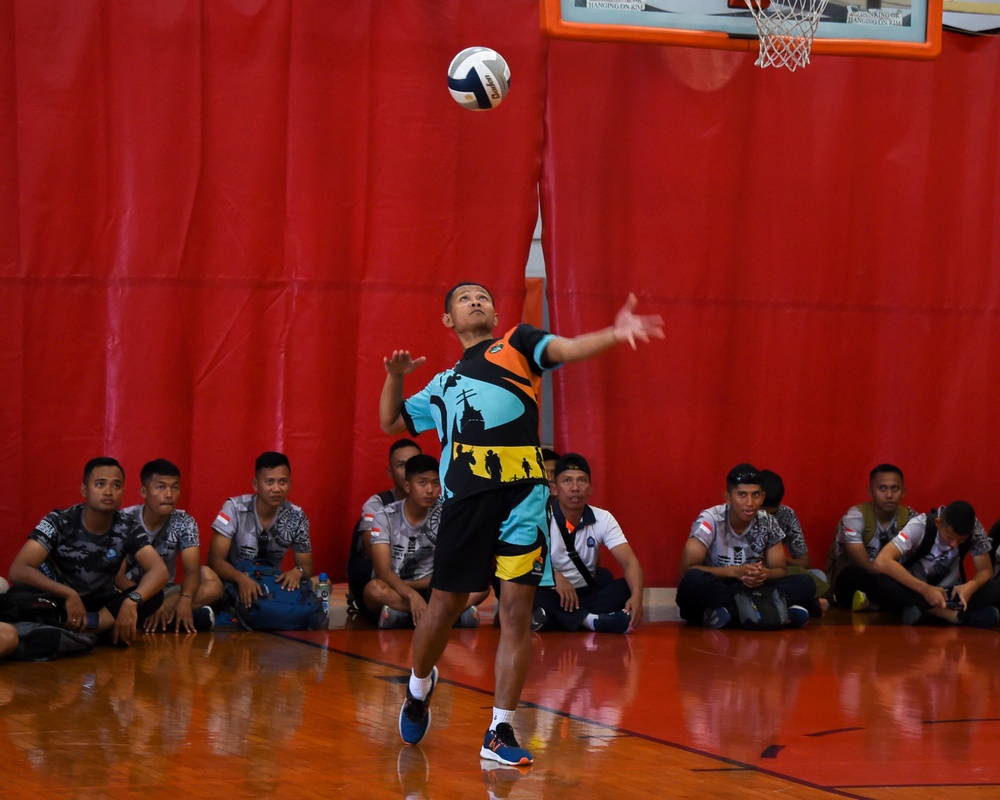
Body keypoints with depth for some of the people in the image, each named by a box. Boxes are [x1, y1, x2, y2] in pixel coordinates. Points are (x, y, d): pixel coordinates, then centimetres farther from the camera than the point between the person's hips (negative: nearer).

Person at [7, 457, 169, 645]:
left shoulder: (127, 527, -10)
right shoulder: (58, 523, -18)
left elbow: (159, 570, -20)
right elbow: (18, 571, -29)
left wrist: (132, 601, -41)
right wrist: (69, 594, -41)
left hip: (99, 605, 3)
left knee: (154, 596, -24)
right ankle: (106, 626, -31)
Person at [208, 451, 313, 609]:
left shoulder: (297, 518, -7)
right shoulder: (234, 509, -16)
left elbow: (306, 566, 1)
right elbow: (215, 560, -17)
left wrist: (298, 572, -26)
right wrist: (241, 578, -39)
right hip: (235, 584, -3)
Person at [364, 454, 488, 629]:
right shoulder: (385, 516, -10)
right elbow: (383, 572, -20)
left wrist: (411, 586, -15)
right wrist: (412, 595, -36)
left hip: (429, 593, 3)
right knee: (374, 589, -38)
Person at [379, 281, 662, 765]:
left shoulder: (516, 344, 16)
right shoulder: (444, 385, 27)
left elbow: (566, 349, -2)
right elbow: (390, 422, 34)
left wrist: (615, 334, -22)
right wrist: (394, 376, 16)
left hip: (521, 493, -3)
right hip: (464, 497, 3)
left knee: (516, 610, -6)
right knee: (445, 604, 8)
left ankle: (499, 734, 0)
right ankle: (419, 686, 38)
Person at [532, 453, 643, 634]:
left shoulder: (603, 519, 0)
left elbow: (630, 561, -11)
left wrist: (637, 596, -32)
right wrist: (554, 576, -35)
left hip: (586, 594, 3)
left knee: (627, 588, -23)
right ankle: (590, 620, -42)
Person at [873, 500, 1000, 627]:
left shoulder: (975, 529, -14)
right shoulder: (921, 526, -23)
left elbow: (986, 570, -7)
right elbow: (881, 562, -33)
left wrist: (971, 586, -31)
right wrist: (925, 589, -39)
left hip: (949, 595, 2)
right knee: (883, 584, -36)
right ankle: (957, 615, -34)